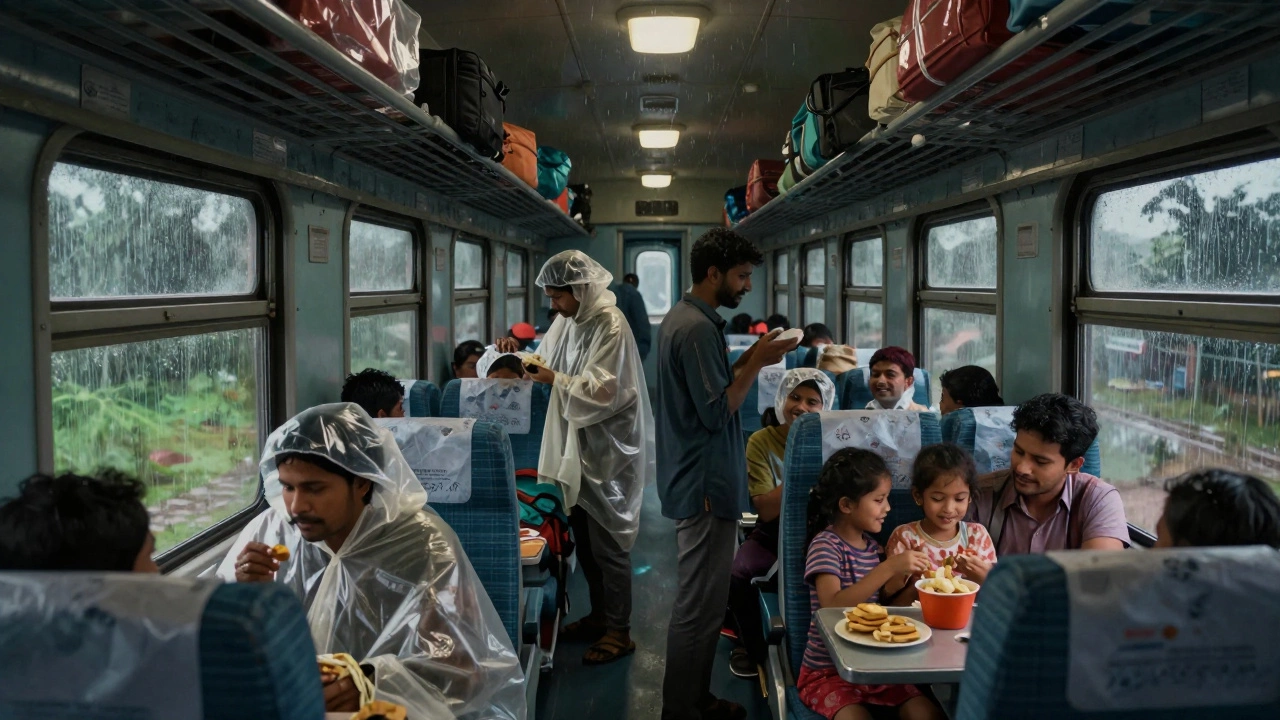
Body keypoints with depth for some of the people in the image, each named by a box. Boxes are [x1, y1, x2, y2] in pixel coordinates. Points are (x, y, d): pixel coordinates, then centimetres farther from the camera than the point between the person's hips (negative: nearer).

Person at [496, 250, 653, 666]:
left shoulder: (610, 326, -17)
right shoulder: (568, 321, 8)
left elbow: (602, 392, -23)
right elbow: (547, 363, 14)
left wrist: (554, 379, -23)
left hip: (606, 449, -8)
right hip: (576, 445, 8)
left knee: (608, 543, 0)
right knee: (584, 538, 16)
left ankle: (619, 631, 12)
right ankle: (600, 615, 31)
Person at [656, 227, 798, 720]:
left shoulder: (684, 317, 13)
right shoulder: (697, 327, -19)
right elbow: (717, 412, -22)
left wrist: (749, 359, 7)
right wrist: (757, 363, -14)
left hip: (698, 481, 11)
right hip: (705, 486, -11)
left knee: (703, 602, 17)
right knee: (699, 607, -2)